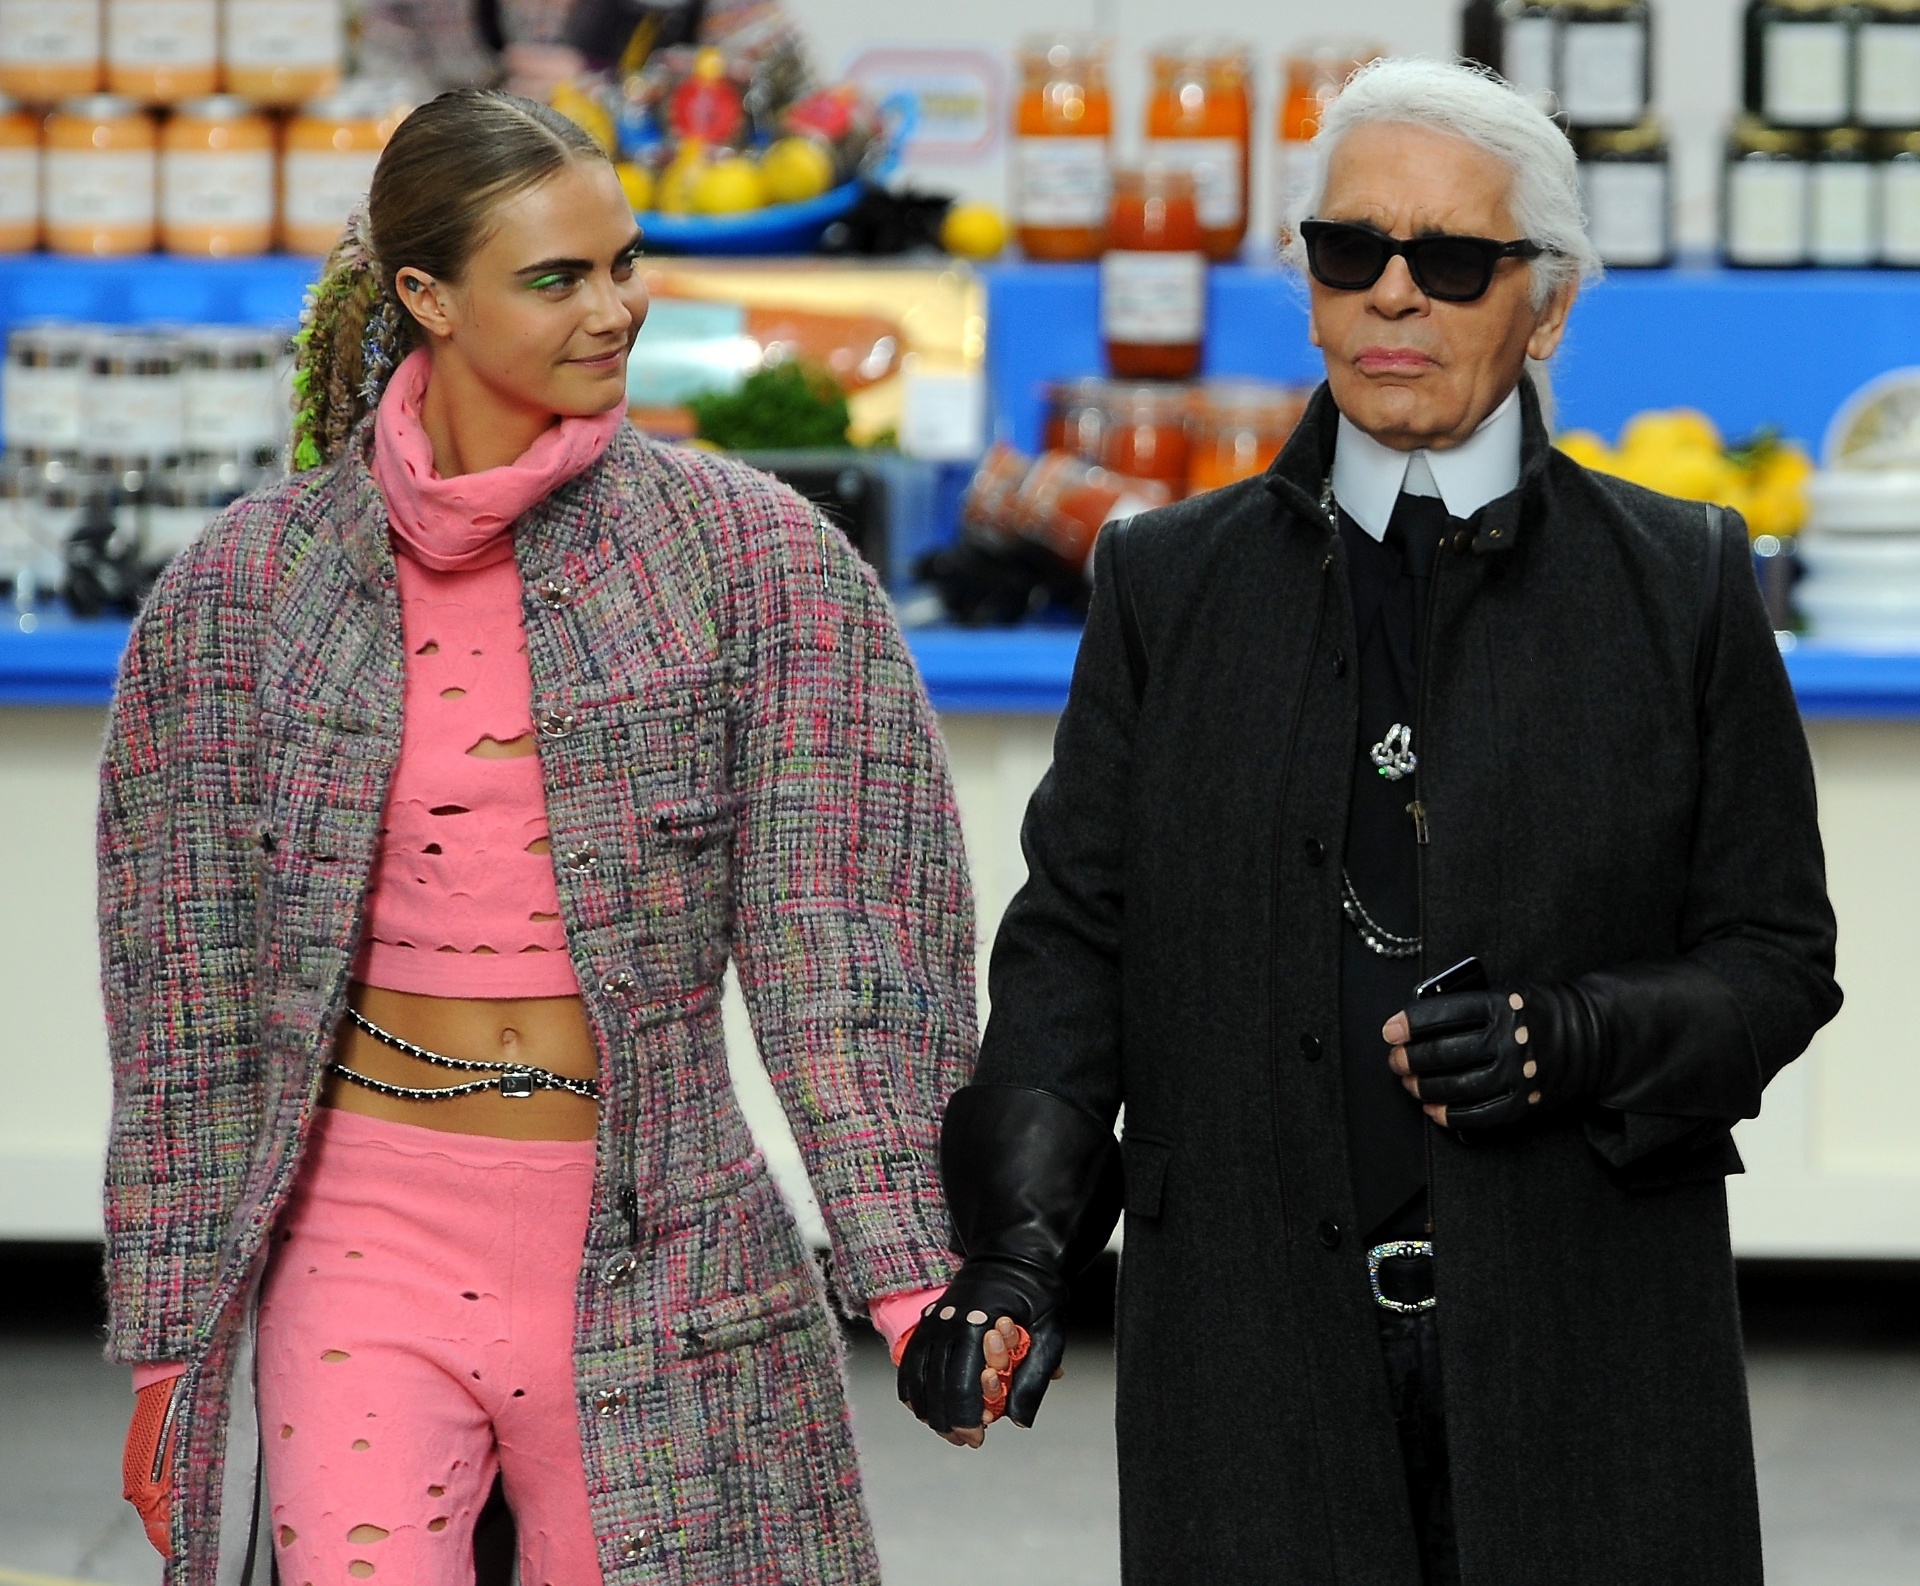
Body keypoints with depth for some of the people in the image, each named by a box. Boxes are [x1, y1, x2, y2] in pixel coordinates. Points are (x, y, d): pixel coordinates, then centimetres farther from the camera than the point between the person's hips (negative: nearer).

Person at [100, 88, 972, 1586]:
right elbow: (189, 990, 7)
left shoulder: (755, 554, -1)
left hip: (650, 1248, 0)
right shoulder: (248, 585, 2)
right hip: (364, 1229, 0)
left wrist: (916, 1272, -11)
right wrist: (170, 1343, 6)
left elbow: (830, 937, -3)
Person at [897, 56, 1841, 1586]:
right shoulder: (1169, 583, 9)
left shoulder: (1681, 584, 5)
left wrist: (1574, 1041, -14)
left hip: (1582, 1356, -1)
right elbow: (1074, 936, 4)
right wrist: (1017, 1242, -10)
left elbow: (1777, 956, 6)